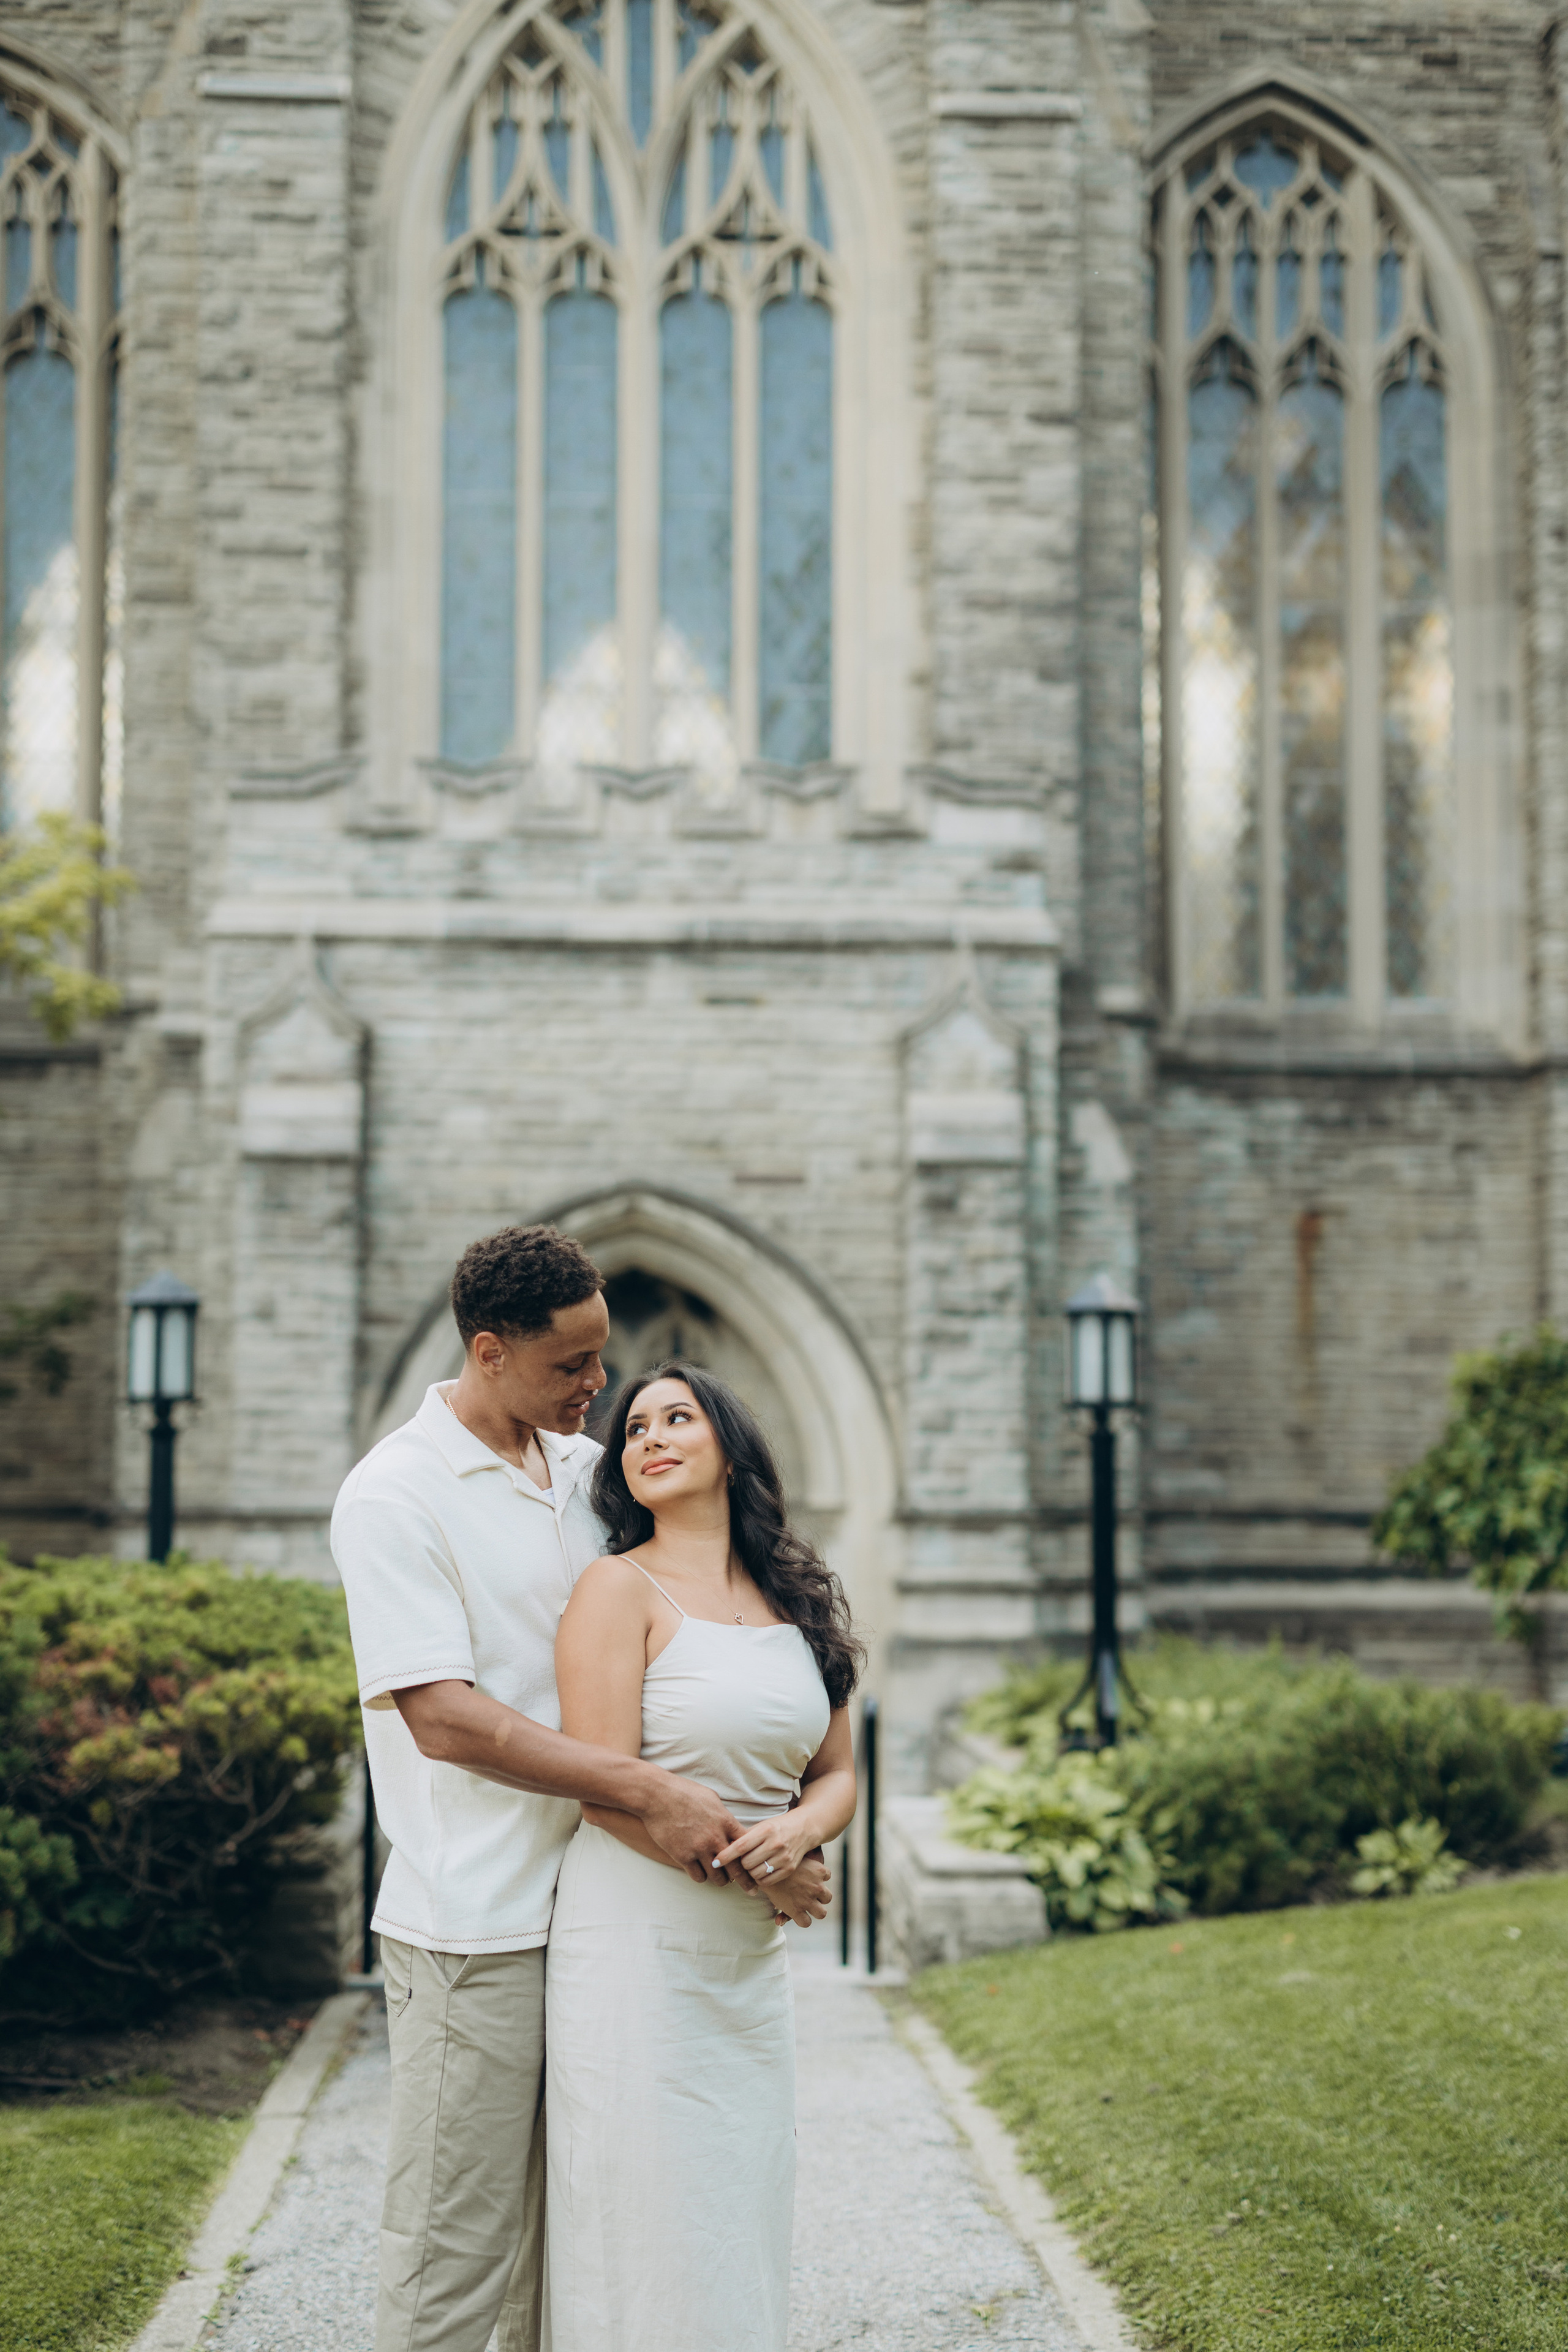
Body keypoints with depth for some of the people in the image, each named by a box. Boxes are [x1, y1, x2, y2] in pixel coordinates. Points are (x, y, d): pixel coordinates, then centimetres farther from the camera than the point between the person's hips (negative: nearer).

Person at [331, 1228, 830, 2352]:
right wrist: (649, 1792, -21)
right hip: (476, 1926, -7)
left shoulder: (586, 1469, 11)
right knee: (457, 2254, -1)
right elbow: (442, 1719, -18)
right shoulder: (392, 1495, -10)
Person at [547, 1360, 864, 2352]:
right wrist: (750, 1871, -12)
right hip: (636, 1945, -6)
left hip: (754, 1964, 6)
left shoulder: (799, 1599, 11)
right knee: (645, 2233, -2)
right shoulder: (621, 1587, -7)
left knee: (741, 2223, 11)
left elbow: (837, 1774, 13)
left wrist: (795, 1832, -9)